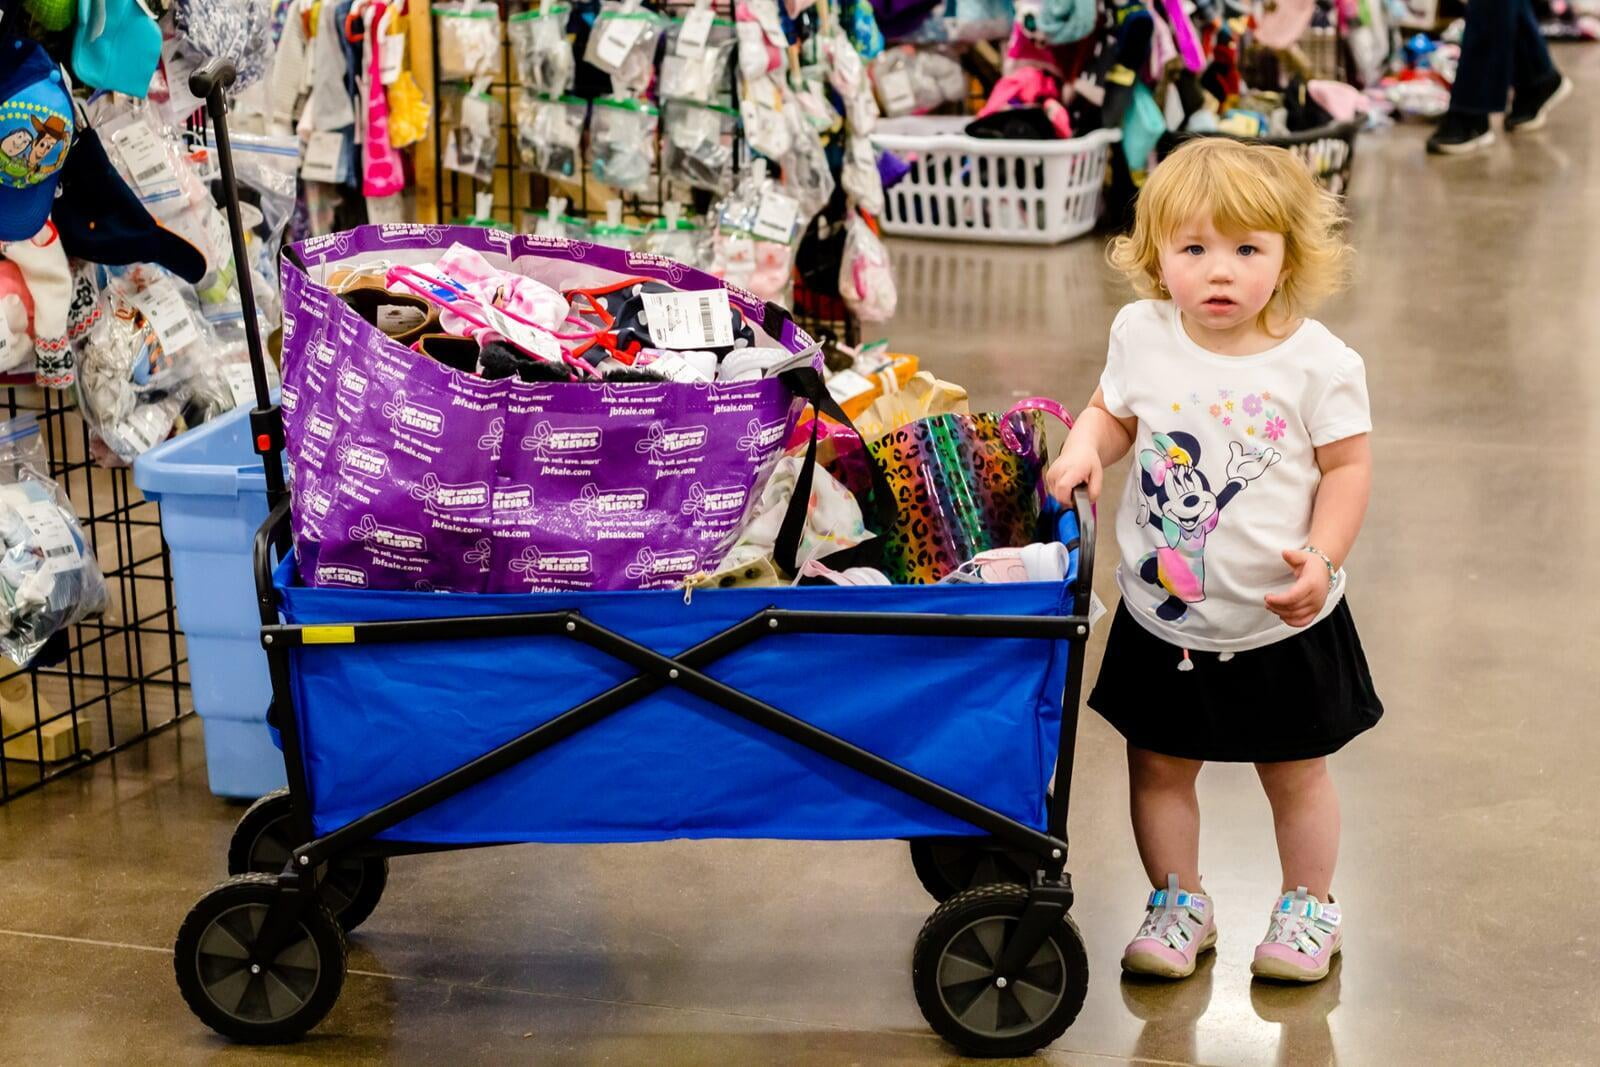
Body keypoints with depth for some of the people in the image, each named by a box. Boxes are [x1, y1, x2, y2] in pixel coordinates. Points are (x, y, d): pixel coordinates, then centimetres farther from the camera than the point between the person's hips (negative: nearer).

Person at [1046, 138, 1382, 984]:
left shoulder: (1316, 361, -14)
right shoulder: (1141, 336, -6)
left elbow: (1348, 465, -8)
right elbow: (1113, 413, 9)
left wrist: (1321, 556, -20)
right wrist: (1082, 449, -12)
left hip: (1281, 623, -2)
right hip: (1161, 619, 3)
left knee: (1296, 773, 15)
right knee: (1157, 764, 14)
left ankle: (1308, 908, 37)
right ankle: (1178, 903, 36)